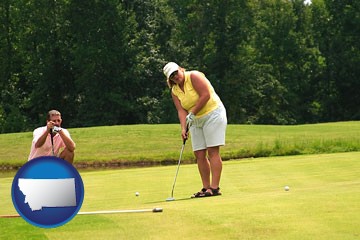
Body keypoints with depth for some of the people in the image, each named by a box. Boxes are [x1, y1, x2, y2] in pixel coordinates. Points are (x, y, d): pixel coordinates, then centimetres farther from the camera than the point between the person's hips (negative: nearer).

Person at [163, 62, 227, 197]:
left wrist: (192, 113, -19)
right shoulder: (174, 91, 6)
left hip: (212, 114, -7)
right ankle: (206, 187, 5)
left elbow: (206, 95, -20)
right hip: (196, 120, 8)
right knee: (199, 154, 2)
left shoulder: (194, 76, -13)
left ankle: (215, 187, -17)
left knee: (213, 151, -13)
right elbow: (181, 111, -1)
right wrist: (183, 128, -18)